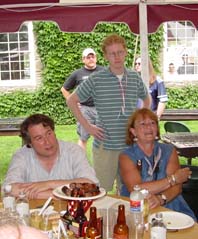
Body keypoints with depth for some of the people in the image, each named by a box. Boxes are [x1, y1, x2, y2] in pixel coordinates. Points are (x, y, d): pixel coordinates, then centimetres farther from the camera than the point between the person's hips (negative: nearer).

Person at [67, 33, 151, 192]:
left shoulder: (135, 78, 5)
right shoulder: (96, 80, -6)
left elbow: (146, 99, 24)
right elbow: (71, 101, 1)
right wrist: (87, 126, -4)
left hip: (131, 145, 4)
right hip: (105, 146, -3)